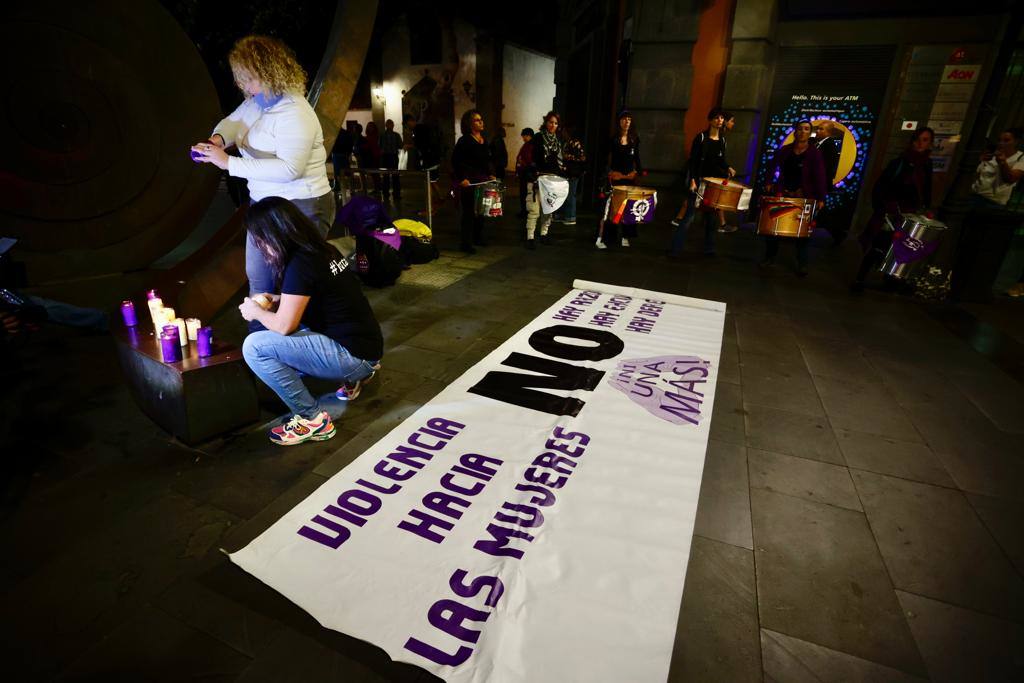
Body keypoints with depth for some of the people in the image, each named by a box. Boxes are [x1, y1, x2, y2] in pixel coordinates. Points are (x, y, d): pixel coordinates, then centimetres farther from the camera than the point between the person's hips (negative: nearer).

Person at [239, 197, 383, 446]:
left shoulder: (300, 264, -19)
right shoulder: (321, 250, 7)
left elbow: (284, 325, -16)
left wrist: (256, 312, 4)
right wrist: (279, 300, 14)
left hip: (354, 355, -9)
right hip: (363, 344, 9)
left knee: (254, 346, -13)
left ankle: (313, 419, -4)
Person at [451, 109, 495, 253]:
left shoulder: (484, 141, 13)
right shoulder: (464, 141, -9)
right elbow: (455, 161, -12)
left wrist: (490, 175, 11)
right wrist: (462, 179, -17)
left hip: (483, 180, 7)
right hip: (469, 182, -7)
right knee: (469, 211, -5)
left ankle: (478, 237, 27)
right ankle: (465, 243, 2)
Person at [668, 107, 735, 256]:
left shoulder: (722, 140, 9)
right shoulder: (701, 137, -6)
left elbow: (721, 160, 18)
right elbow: (692, 160, -10)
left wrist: (728, 168, -2)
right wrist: (692, 180, -18)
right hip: (699, 181, -5)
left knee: (712, 216, 8)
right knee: (690, 215, -10)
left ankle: (709, 249, 18)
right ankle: (675, 248, -6)